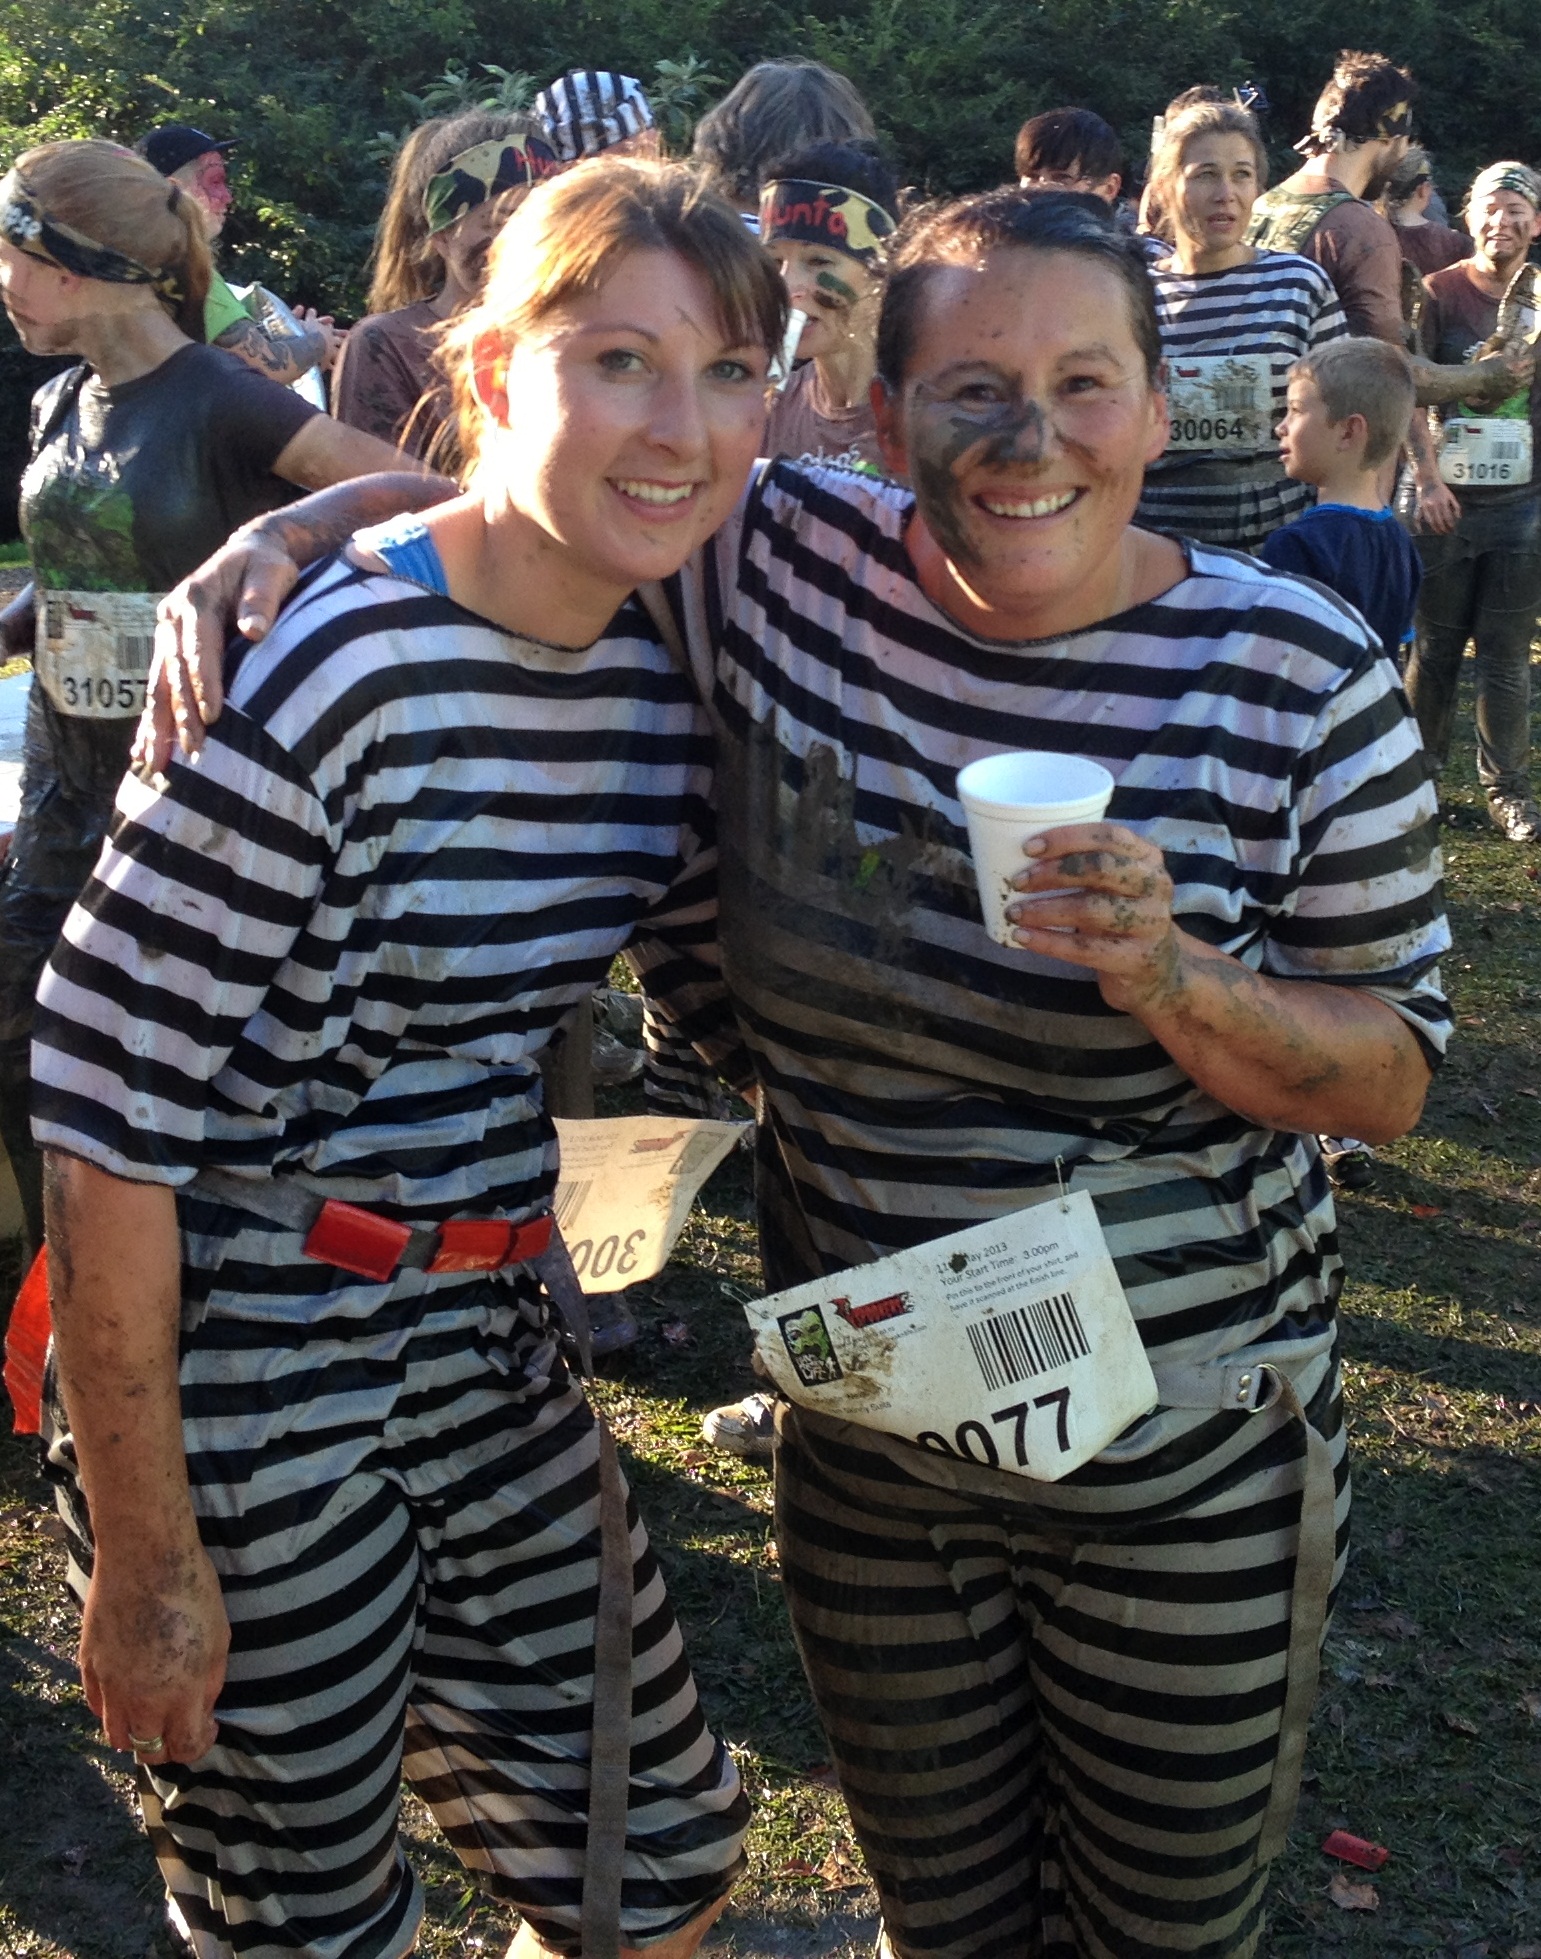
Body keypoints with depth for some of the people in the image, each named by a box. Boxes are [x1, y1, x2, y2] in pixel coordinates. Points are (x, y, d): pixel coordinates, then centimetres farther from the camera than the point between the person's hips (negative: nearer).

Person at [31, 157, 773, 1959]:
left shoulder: (668, 674, -1)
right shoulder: (326, 668, -23)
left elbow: (722, 988, 14)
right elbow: (103, 1099, -21)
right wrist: (145, 1560, -15)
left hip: (483, 1338, 7)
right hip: (238, 1364, -6)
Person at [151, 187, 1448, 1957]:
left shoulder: (1304, 681, -13)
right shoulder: (776, 567, -10)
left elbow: (1390, 1076, -8)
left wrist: (1175, 983, -27)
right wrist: (284, 532, -13)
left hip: (1189, 1458, -1)